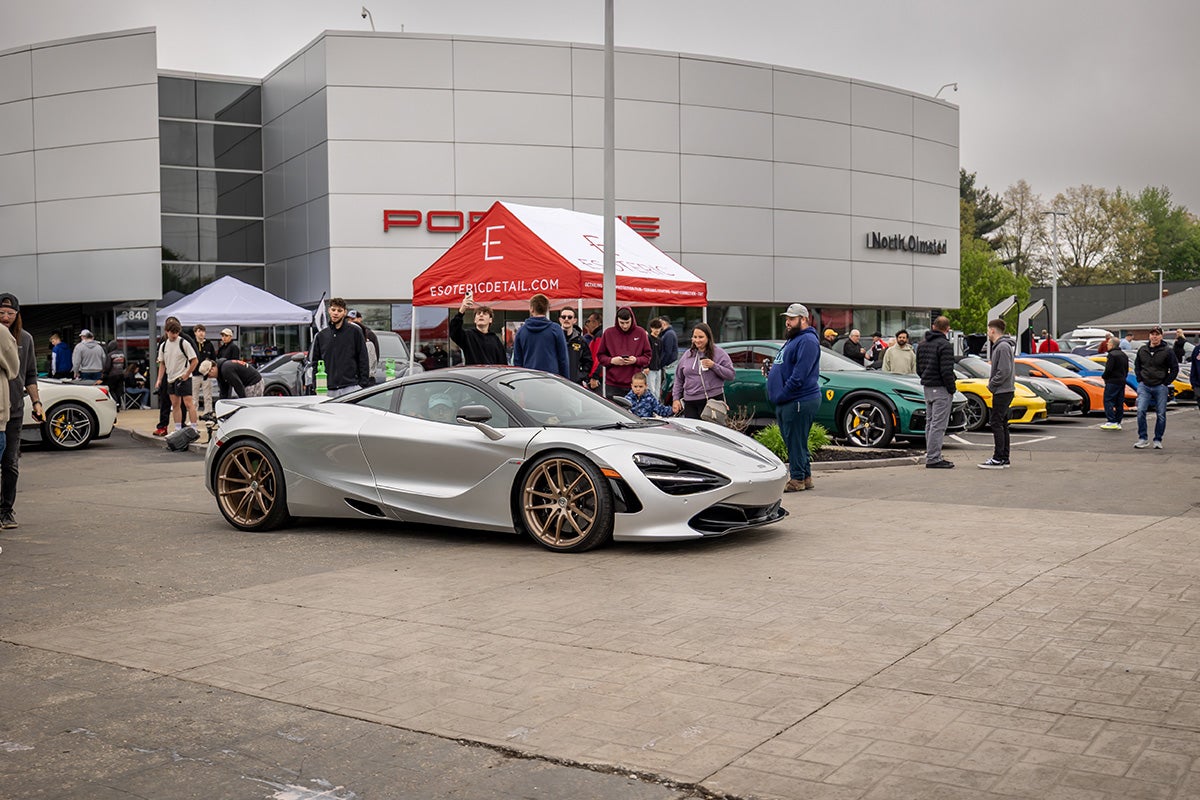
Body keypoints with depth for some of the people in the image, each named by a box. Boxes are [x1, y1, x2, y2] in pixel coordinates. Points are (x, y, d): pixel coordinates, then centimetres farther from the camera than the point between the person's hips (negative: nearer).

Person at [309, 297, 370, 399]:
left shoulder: (355, 331, 3)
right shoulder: (321, 335, 13)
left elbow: (363, 359, 1)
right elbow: (315, 362, 16)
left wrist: (364, 384, -6)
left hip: (352, 387, -3)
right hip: (329, 390, 3)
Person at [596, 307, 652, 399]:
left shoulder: (641, 333, 4)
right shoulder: (608, 333, 3)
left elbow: (647, 356, 8)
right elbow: (600, 356, 8)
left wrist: (636, 360, -12)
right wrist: (612, 360, -11)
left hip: (634, 384, 0)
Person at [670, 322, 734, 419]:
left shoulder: (719, 354, 2)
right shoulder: (687, 355, 15)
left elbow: (731, 375, -2)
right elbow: (678, 379, 19)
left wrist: (714, 366, -14)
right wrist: (676, 398, 12)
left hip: (712, 400, -4)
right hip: (689, 402, 4)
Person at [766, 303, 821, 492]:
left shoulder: (807, 341, -12)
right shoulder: (792, 340, 22)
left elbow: (799, 375, -20)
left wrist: (782, 395, -19)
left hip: (800, 401, -10)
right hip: (786, 402, 10)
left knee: (795, 441, -6)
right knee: (793, 441, 13)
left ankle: (797, 479, -1)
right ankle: (806, 477, 20)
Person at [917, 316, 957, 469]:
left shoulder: (923, 345, 13)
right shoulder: (945, 345, -14)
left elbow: (918, 369, 17)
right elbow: (946, 371, -20)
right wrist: (951, 389, -10)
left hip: (927, 387, 9)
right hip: (941, 389, -9)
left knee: (930, 423, 15)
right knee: (938, 425, -7)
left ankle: (931, 456, 19)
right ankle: (933, 459, -8)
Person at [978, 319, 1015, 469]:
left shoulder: (1003, 347, -15)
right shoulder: (998, 346, 17)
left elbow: (1005, 371, -22)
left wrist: (991, 384, -13)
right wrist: (991, 381, 11)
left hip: (1003, 392, -11)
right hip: (1003, 391, 11)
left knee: (996, 423, -10)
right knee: (1001, 424, 12)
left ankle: (998, 459, -11)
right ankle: (1004, 458, 16)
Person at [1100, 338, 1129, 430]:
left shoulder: (1112, 354, -14)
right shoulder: (1124, 355, 16)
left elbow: (1108, 369, -19)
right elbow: (1127, 369, 19)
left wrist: (1105, 377, -2)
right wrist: (1123, 378, 21)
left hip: (1112, 381, -9)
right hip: (1122, 381, 9)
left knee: (1108, 400, -8)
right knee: (1119, 402, 10)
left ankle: (1112, 422, -15)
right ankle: (1118, 422, 12)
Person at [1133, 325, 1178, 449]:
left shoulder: (1168, 351, -4)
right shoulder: (1142, 350, 6)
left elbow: (1175, 369, 1)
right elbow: (1137, 366, 19)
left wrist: (1165, 383, -5)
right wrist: (1140, 380, 7)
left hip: (1160, 388, -2)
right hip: (1144, 386, 2)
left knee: (1161, 415, 2)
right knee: (1141, 411, -11)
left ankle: (1158, 440, 12)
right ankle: (1142, 439, -4)